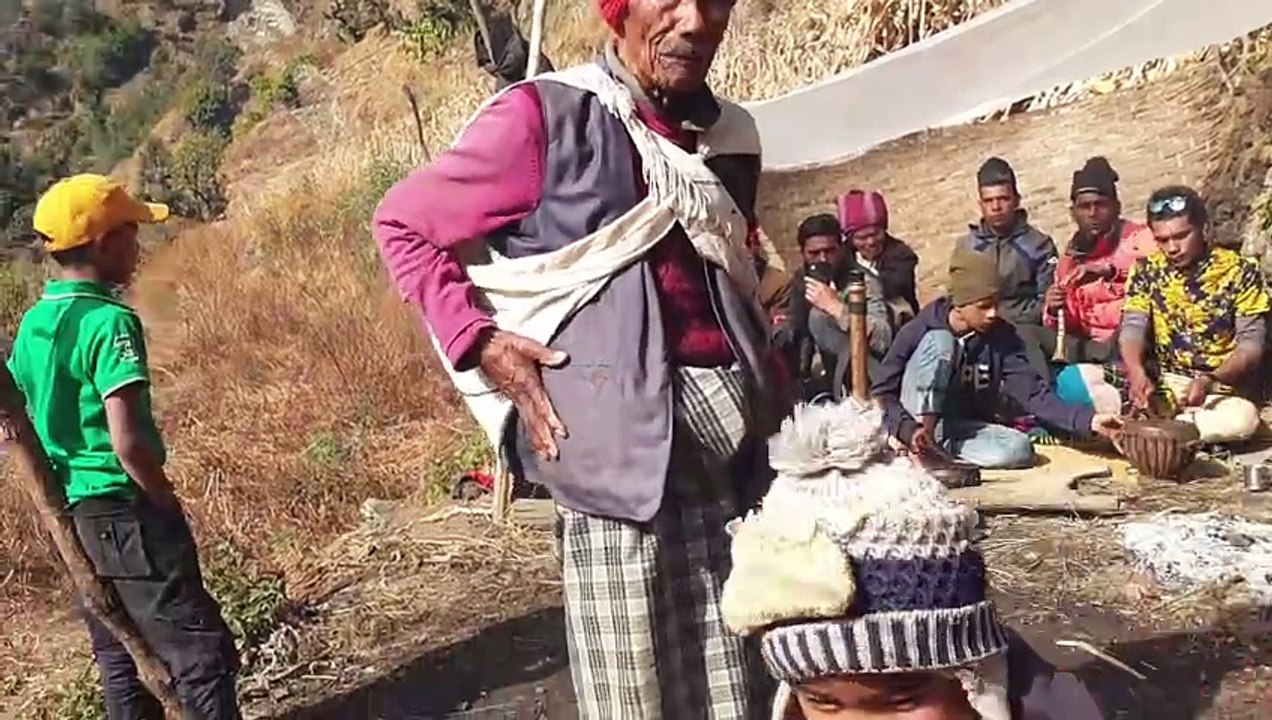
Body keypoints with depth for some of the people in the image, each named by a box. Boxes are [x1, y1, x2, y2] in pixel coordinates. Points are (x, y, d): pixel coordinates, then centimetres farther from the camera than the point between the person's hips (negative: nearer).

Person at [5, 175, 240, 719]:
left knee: (119, 662, 18)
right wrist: (171, 507, -11)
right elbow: (128, 441, -24)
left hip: (71, 514, 9)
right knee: (202, 653, -1)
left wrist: (57, 497, 18)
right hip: (125, 513, -9)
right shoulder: (109, 321, -18)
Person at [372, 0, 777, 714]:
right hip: (623, 449, -6)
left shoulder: (732, 134, 13)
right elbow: (402, 224, 2)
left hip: (738, 449, 6)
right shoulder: (545, 115, -5)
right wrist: (478, 341, -9)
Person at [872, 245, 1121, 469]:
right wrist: (909, 430, -28)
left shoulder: (1002, 338, -5)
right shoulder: (920, 331, -14)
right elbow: (882, 392, -11)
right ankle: (922, 445, -26)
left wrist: (1088, 420, -28)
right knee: (940, 343, -26)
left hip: (963, 429, 3)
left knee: (1018, 449, -28)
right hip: (918, 421, -3)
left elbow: (1033, 392, -14)